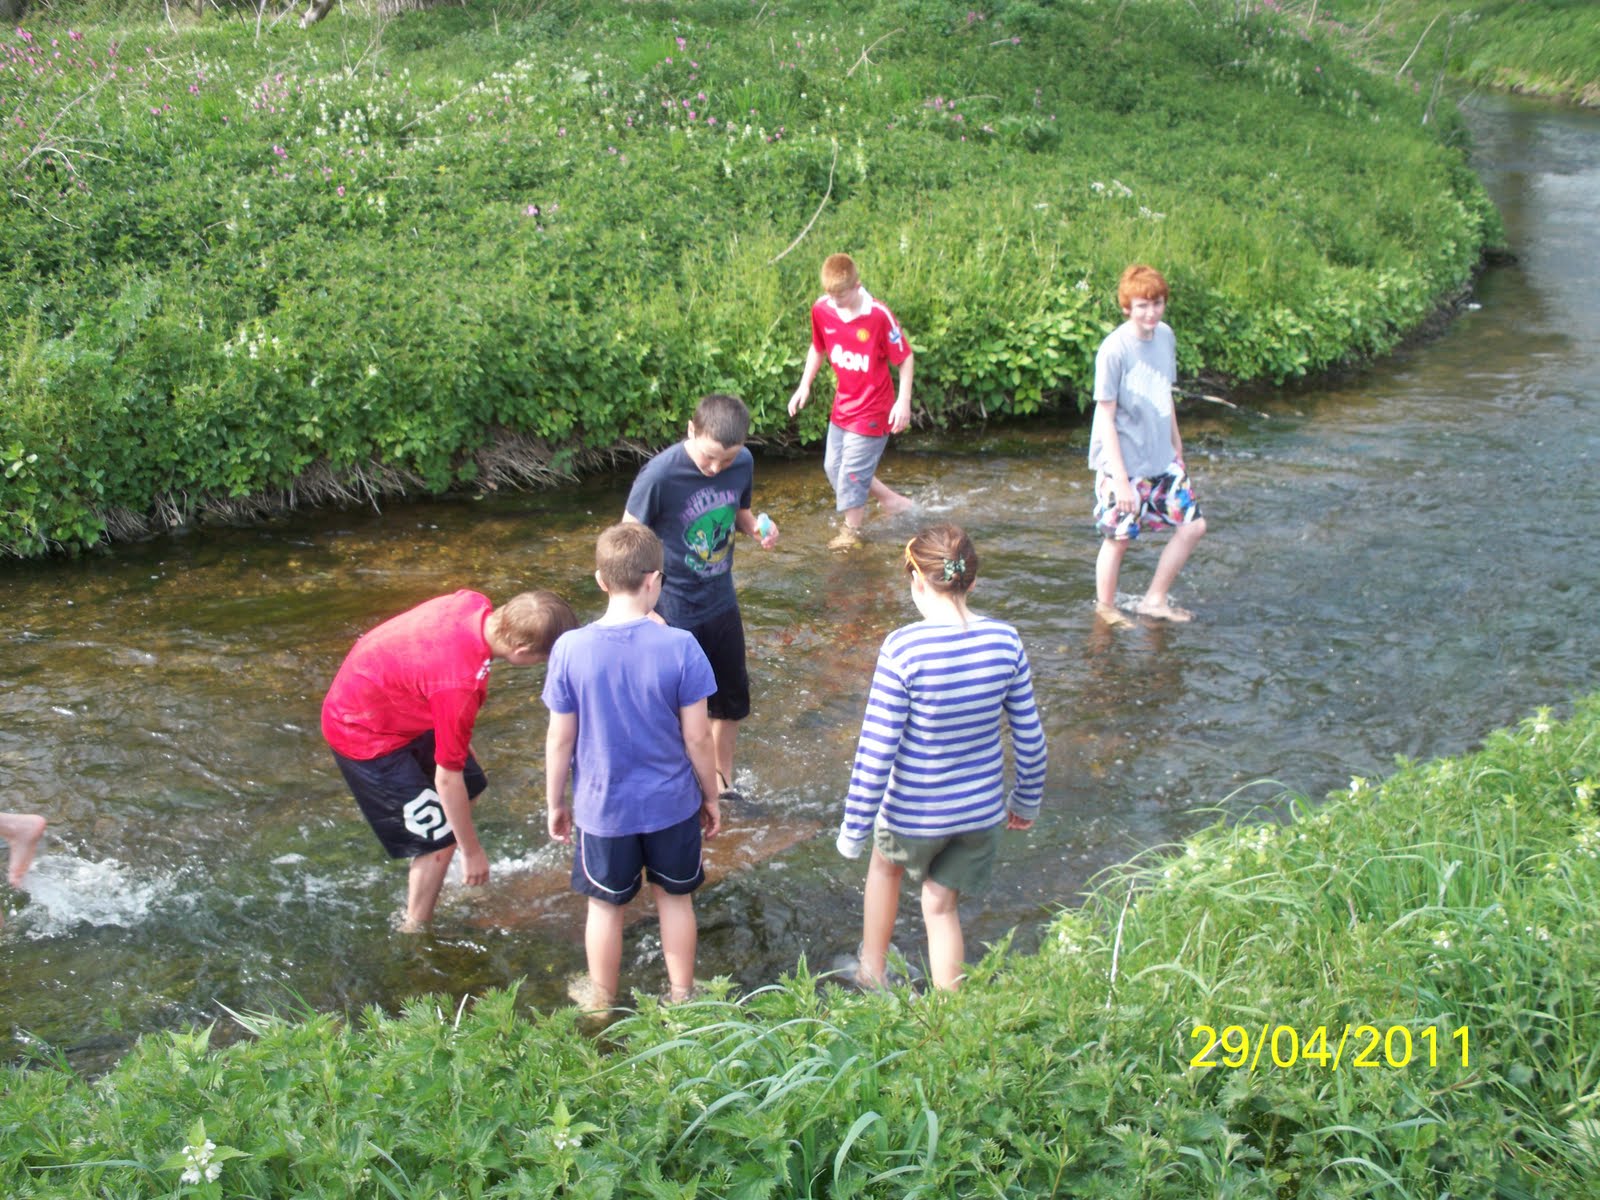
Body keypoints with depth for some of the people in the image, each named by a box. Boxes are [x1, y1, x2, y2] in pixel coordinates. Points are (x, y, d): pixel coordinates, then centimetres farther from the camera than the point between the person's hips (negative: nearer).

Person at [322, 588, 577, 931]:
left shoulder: (476, 606, -17)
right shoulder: (460, 683, -38)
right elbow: (447, 778, -26)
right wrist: (472, 851, -13)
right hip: (365, 734, -9)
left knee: (471, 785, 20)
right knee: (439, 844, -4)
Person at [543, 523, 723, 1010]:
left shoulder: (571, 649, -17)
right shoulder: (680, 647, -19)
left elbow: (560, 741, -9)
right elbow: (697, 738, -11)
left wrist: (555, 802, 7)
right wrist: (711, 796, 5)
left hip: (602, 806, 0)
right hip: (672, 804, 0)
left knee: (606, 904, 19)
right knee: (675, 897, 20)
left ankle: (601, 1002, 37)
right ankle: (682, 996, 37)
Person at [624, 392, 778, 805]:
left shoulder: (743, 463, -10)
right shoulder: (660, 475, -26)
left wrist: (756, 528, -14)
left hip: (721, 602, 6)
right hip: (673, 611, -6)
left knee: (732, 697, 21)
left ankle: (722, 782, 43)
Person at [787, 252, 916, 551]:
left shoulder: (878, 315, -23)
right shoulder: (822, 310, -7)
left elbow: (905, 357, -13)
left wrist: (904, 400, -17)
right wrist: (805, 385, 6)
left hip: (872, 409, -7)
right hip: (843, 404, 7)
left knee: (853, 470, -2)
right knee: (833, 465, 15)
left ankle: (851, 531, 21)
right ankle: (891, 499, 32)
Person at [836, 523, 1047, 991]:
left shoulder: (904, 648, -24)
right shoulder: (1005, 641, -10)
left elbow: (877, 750, -20)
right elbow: (1030, 736, 0)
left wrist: (854, 828, -9)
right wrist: (1027, 800, 16)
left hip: (914, 812, -2)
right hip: (982, 811, 3)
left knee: (885, 864, 30)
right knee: (941, 905, 21)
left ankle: (872, 975, 47)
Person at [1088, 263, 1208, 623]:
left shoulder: (1165, 336, 1)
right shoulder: (1114, 349, -20)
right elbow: (1105, 417, -18)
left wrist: (1176, 443, 19)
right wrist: (1121, 479, -20)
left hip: (1163, 459, 7)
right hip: (1124, 463, -7)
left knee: (1193, 524, 7)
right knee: (1119, 537, 4)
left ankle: (1155, 600, 21)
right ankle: (1105, 609, 26)